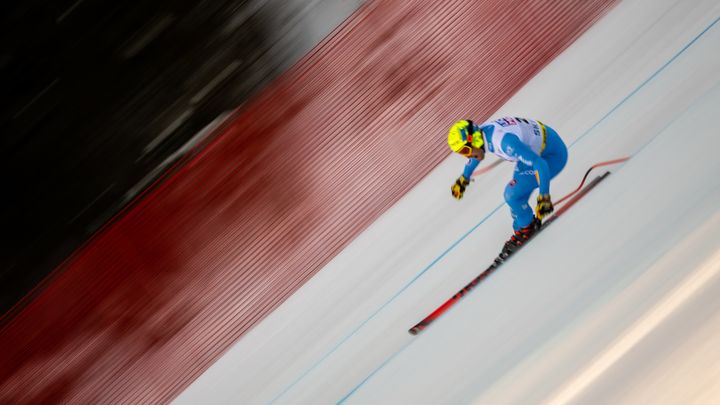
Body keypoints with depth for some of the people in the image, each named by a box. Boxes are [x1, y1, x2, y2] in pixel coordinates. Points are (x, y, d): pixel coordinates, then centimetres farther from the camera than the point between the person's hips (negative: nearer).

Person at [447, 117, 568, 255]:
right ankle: (521, 229, 30)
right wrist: (463, 179, 26)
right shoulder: (480, 132, -10)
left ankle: (526, 227, 11)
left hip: (553, 155, -8)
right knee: (517, 196, 8)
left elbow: (540, 164, -38)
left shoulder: (504, 141, -38)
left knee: (512, 194, -13)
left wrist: (544, 197, -39)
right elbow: (477, 150, 15)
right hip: (534, 151, 8)